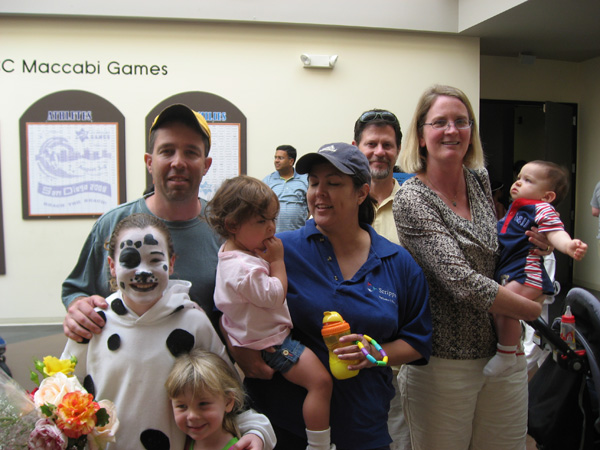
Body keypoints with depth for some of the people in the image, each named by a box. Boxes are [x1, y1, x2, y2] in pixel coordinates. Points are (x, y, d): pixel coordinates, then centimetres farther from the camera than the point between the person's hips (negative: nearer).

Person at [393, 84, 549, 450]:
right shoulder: (412, 200, -15)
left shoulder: (481, 180, 5)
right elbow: (462, 281, -23)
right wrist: (537, 310, -13)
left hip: (504, 352, 6)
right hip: (444, 362, -5)